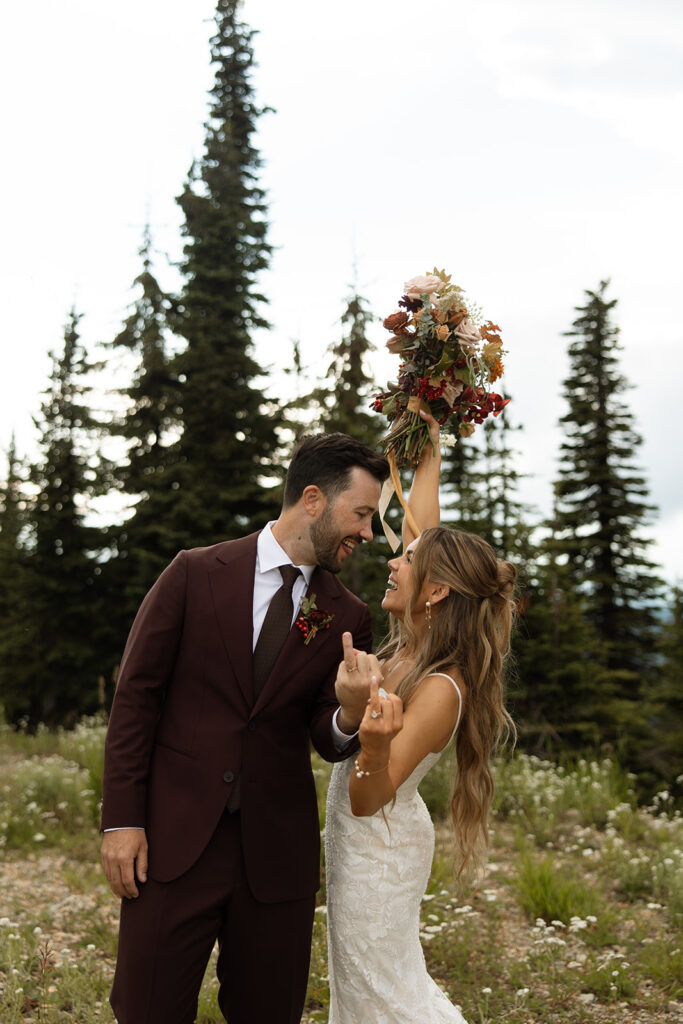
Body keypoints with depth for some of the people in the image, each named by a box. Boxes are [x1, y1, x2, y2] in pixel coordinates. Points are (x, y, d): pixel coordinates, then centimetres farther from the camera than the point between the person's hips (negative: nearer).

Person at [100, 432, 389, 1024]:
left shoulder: (348, 618, 6)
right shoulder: (196, 574, -1)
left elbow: (328, 742, 5)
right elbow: (136, 696, -1)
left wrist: (349, 718, -20)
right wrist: (121, 819, -6)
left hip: (278, 853, 3)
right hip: (174, 839, -2)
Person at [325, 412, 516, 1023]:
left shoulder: (440, 690, -28)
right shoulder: (410, 645, -7)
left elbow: (369, 799, -29)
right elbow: (424, 528, 2)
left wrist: (376, 740, -49)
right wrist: (429, 444, 4)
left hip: (377, 843, -8)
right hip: (365, 837, 8)